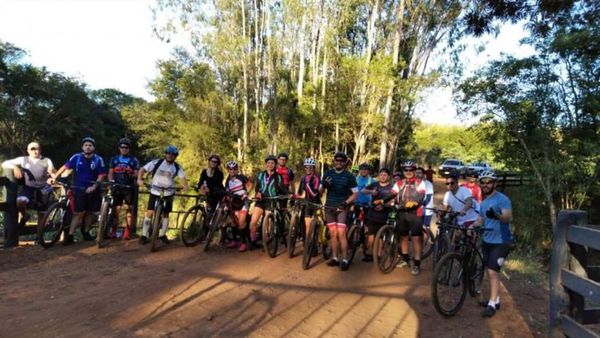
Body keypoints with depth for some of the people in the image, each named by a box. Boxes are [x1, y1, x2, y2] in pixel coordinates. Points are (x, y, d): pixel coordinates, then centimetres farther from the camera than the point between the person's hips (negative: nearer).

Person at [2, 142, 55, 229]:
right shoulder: (23, 159, 8)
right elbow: (4, 164, 6)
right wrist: (15, 167, -15)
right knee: (20, 202, -30)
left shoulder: (47, 161, 7)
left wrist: (52, 172, -26)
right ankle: (25, 216, 2)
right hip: (29, 188, 0)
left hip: (43, 189, 0)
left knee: (41, 214, 2)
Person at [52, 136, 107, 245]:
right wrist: (54, 177, -11)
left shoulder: (98, 159, -7)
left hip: (92, 189, 1)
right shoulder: (77, 157, -5)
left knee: (90, 212, 9)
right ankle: (69, 236, -1)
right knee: (79, 213, -6)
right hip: (79, 189, -1)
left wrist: (94, 187, -18)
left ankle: (85, 233, 26)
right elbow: (65, 167, -4)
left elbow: (101, 175, -8)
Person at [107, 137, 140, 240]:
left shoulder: (134, 160, 5)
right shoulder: (114, 159, 11)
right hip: (117, 187, 2)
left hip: (129, 187, -1)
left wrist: (131, 175, -21)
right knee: (116, 210, -1)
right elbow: (110, 173, 8)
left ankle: (128, 232, 2)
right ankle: (113, 232, 6)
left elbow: (136, 174, 0)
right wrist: (111, 181, -11)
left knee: (130, 209, -3)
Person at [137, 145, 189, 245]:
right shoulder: (156, 162, -9)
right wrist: (139, 179, -26)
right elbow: (142, 169, -9)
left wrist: (185, 186, -30)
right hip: (155, 192, -2)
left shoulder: (177, 167, -3)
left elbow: (182, 178, -8)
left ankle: (162, 235, 23)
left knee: (166, 214, 8)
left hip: (168, 194, 2)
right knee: (149, 212, -6)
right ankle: (144, 235, 5)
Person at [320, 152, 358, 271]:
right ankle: (335, 258, 16)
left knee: (341, 233, -11)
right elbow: (321, 191, 8)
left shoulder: (349, 176, -3)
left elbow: (355, 193, -1)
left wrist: (346, 202, -15)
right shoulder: (328, 173, 5)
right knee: (333, 234, 7)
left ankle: (345, 260, -5)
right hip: (329, 207, 3)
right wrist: (324, 185, -15)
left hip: (341, 208, -3)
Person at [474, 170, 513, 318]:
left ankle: (492, 304, 1)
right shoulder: (484, 202, 11)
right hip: (487, 241, 8)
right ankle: (495, 299, 29)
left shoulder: (502, 199, -15)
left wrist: (497, 216, -50)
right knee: (490, 272, 15)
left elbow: (509, 217, -29)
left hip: (501, 242, -8)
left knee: (492, 272, -11)